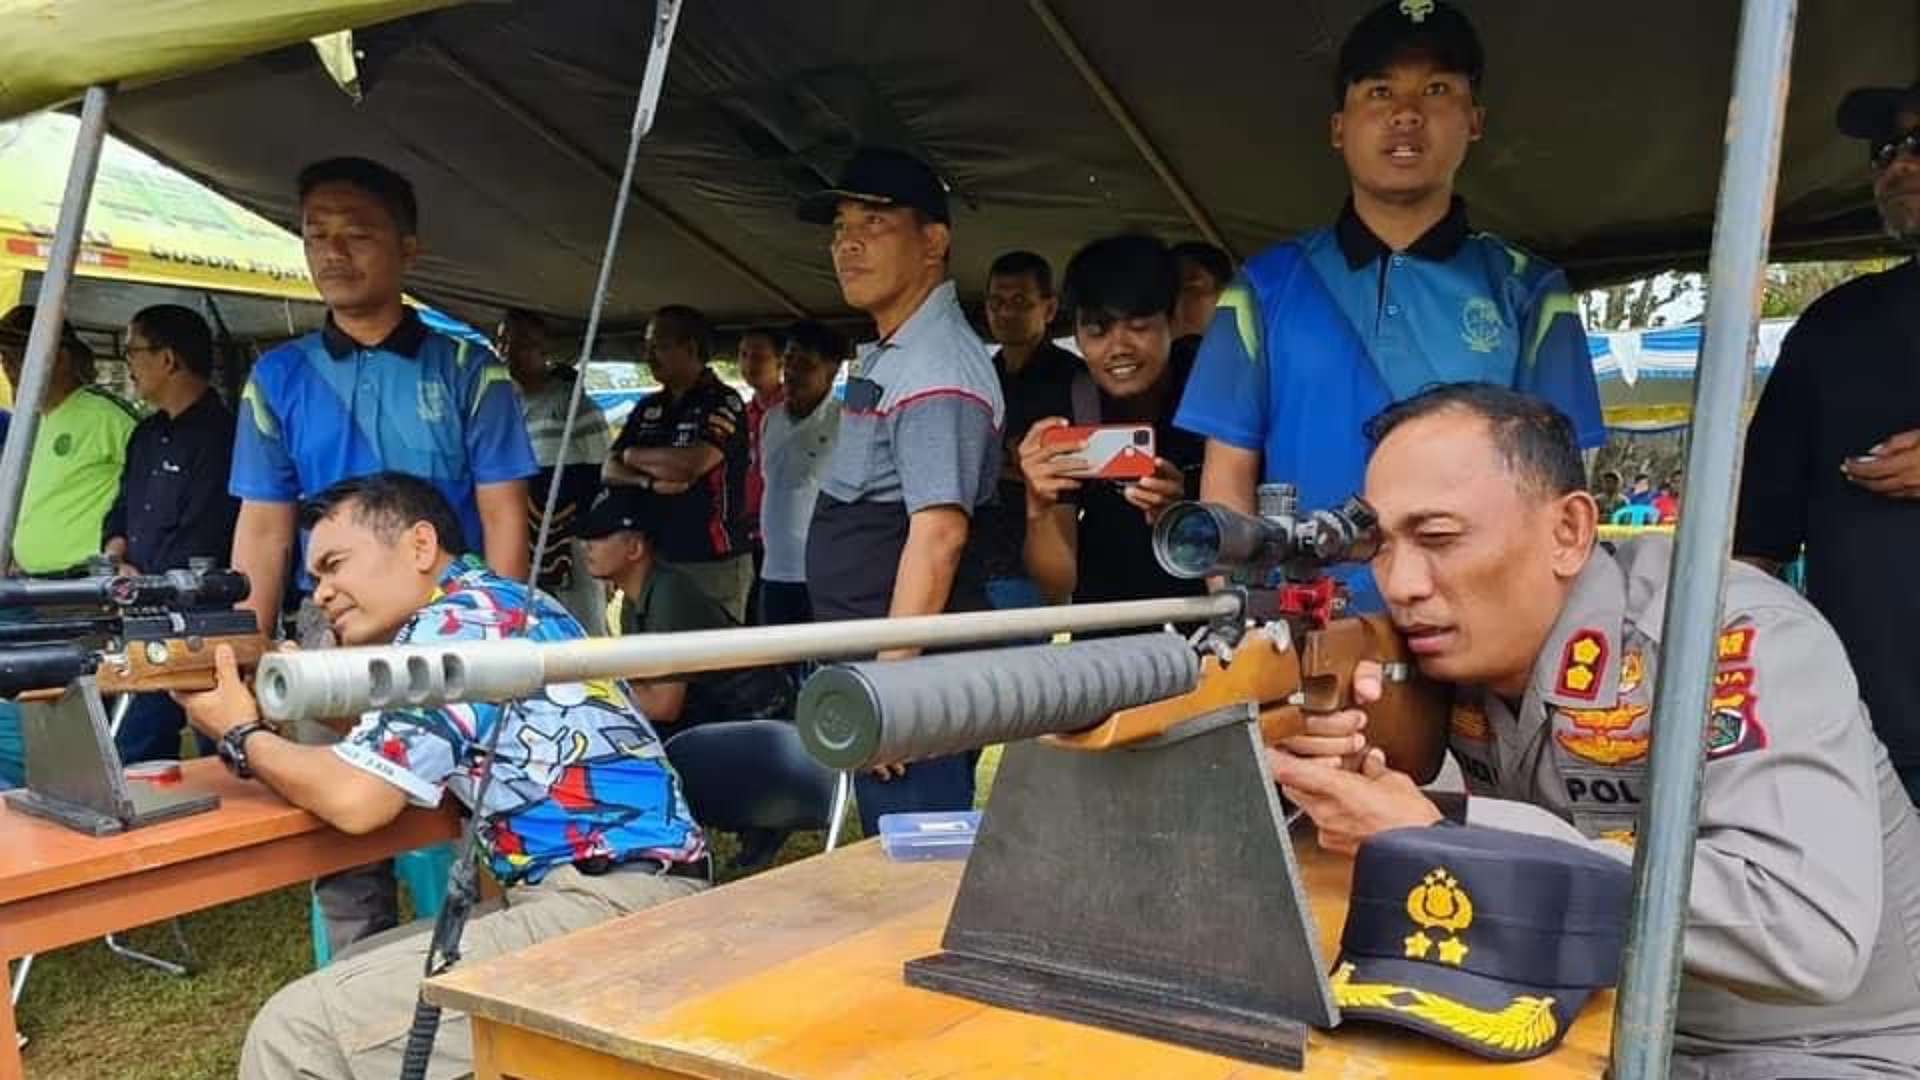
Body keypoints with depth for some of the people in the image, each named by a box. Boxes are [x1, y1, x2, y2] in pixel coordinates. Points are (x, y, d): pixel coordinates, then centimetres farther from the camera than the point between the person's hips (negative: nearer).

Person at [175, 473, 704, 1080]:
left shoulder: (453, 621, -10)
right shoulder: (488, 606, 19)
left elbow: (354, 798, -14)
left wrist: (240, 737, 3)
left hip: (614, 909, -10)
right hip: (587, 894, 10)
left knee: (297, 1028, -12)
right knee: (346, 984, 20)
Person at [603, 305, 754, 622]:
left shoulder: (724, 403, -5)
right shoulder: (647, 408, 15)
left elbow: (691, 463, -19)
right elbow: (609, 472, 10)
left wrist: (635, 456, 0)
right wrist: (650, 481, -12)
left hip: (713, 563, -6)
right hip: (654, 558, 6)